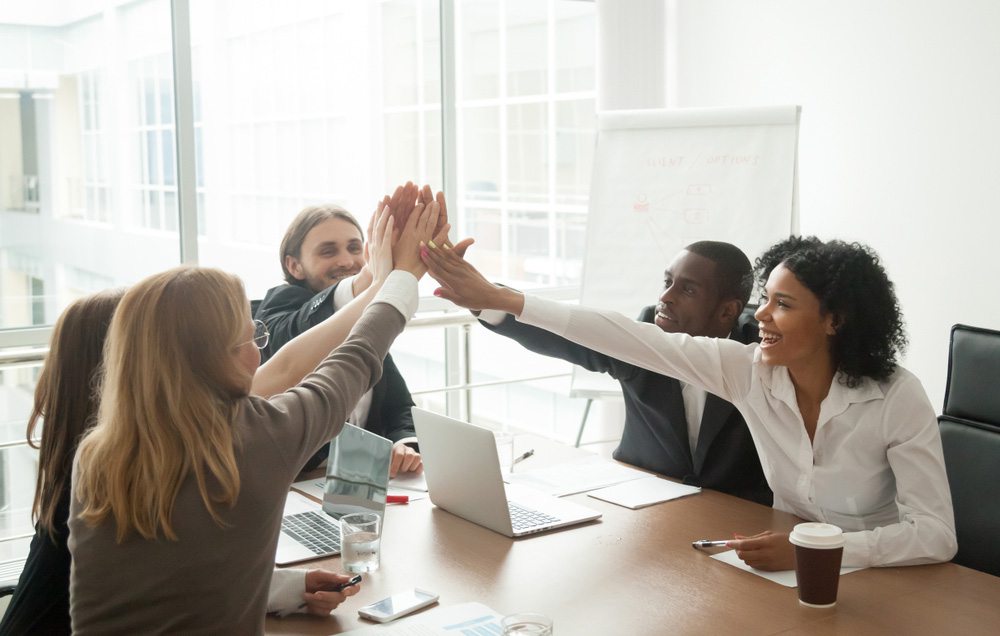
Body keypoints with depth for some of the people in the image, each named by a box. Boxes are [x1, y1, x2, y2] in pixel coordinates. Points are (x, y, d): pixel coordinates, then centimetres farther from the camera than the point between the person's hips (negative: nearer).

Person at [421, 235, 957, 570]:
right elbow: (634, 341, -16)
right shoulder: (749, 370, -11)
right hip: (789, 574, 4)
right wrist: (499, 299, -21)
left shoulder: (898, 399, -20)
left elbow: (937, 535, -22)